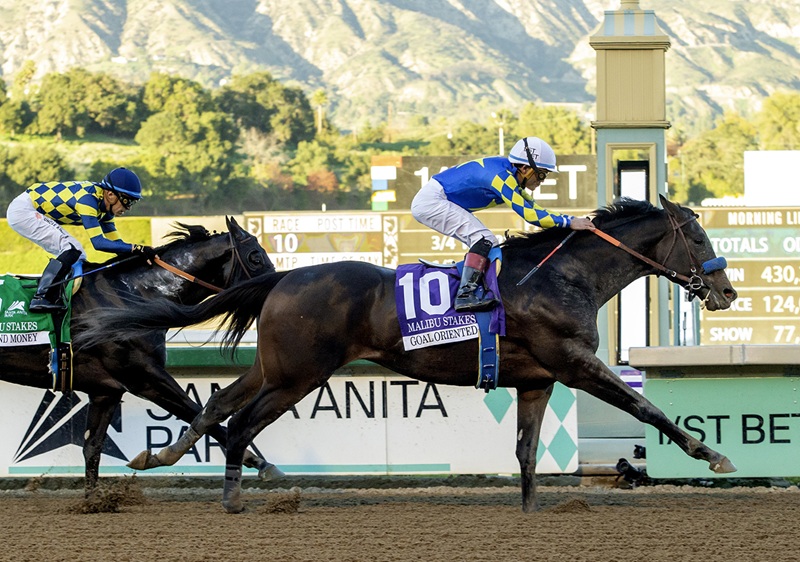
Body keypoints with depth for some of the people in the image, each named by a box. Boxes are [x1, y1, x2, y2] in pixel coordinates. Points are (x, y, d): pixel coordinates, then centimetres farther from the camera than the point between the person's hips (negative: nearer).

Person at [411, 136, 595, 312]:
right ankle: (466, 294, -25)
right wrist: (569, 223, -24)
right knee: (483, 238, -20)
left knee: (489, 246, 9)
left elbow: (532, 206, 14)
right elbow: (529, 213, -28)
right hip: (430, 202, -10)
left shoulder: (509, 173, 6)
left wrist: (571, 220, 6)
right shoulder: (501, 176, -24)